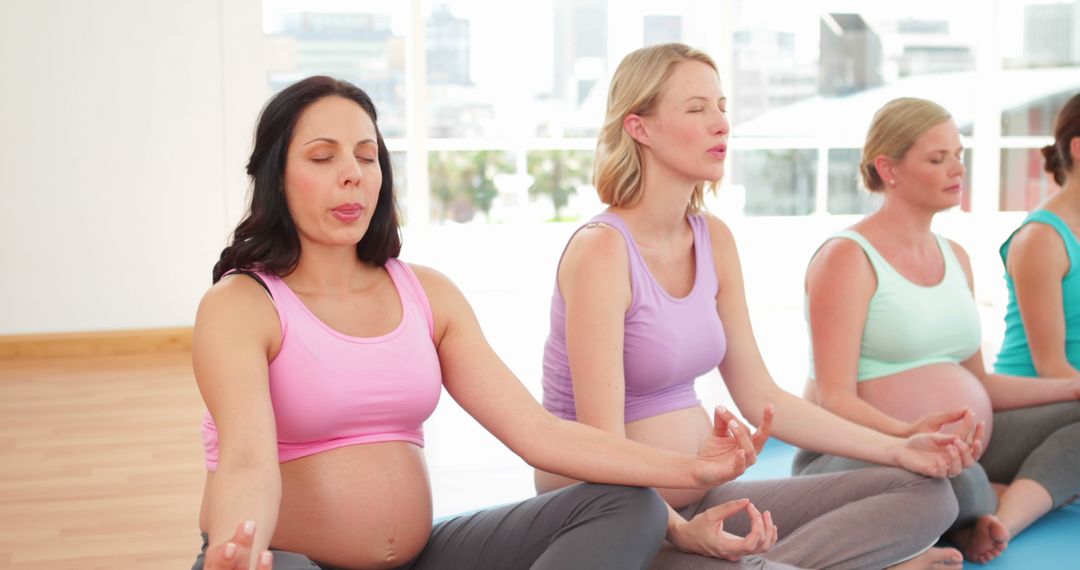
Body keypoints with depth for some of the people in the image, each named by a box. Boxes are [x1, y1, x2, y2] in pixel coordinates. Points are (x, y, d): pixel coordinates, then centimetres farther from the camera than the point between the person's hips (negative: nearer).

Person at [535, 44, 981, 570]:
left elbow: (760, 397, 9)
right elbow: (602, 444, -21)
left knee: (924, 494, 0)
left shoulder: (714, 239, 6)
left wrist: (898, 450, 5)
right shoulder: (602, 249, -17)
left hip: (699, 503, 8)